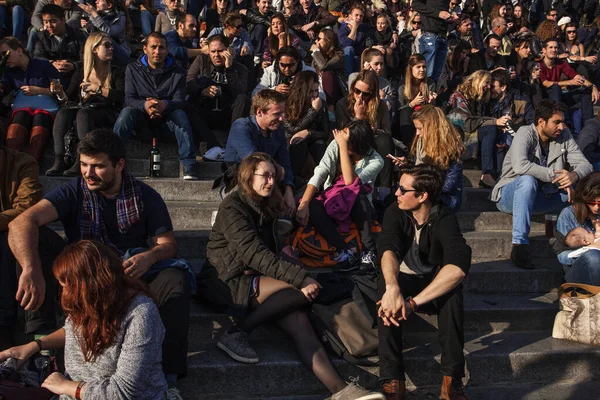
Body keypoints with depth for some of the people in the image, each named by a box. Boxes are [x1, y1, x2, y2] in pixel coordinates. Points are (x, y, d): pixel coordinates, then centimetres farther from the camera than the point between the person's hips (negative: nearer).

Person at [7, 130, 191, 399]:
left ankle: (168, 373, -27)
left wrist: (150, 256, -27)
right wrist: (31, 270, -43)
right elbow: (22, 222, -23)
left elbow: (168, 243, 0)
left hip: (134, 278, 0)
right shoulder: (73, 193, -7)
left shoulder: (146, 196, -1)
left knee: (176, 279, -29)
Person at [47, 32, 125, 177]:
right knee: (63, 112, -27)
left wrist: (97, 88, -6)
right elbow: (69, 97, 11)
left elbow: (122, 97, -7)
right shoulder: (80, 74, 18)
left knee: (83, 113, -33)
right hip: (85, 110, 3)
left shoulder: (116, 73, 10)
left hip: (107, 114, -3)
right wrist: (60, 93, -11)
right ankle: (58, 161, -36)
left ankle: (81, 162, -42)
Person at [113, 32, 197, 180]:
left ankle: (188, 167, -36)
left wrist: (165, 105, -33)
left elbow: (180, 101, -8)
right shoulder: (133, 69, 6)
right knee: (127, 112, -30)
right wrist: (145, 105, -31)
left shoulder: (177, 72, 6)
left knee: (180, 114, -31)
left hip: (166, 124, 0)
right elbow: (129, 99, -6)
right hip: (142, 123, 0)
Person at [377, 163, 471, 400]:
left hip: (435, 285, -1)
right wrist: (392, 288, -54)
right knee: (384, 285, -33)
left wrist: (413, 302, -48)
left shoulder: (444, 220, -21)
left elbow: (459, 266, -39)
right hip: (404, 282, 1)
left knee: (452, 290, -35)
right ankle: (392, 380, -34)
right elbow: (388, 249, -32)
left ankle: (452, 379, -30)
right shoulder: (395, 213, -14)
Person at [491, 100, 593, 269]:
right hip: (509, 196, -5)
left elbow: (584, 164, -6)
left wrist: (574, 176, -30)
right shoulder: (525, 133, -16)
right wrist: (555, 175, -32)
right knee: (528, 180, -39)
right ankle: (519, 245, -41)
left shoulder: (564, 135, 0)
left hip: (539, 197, 5)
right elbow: (520, 165, -34)